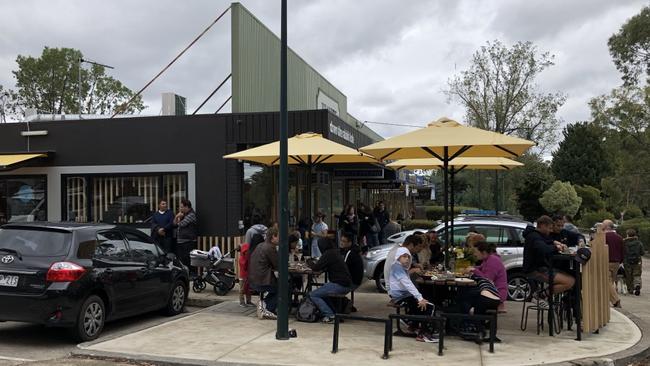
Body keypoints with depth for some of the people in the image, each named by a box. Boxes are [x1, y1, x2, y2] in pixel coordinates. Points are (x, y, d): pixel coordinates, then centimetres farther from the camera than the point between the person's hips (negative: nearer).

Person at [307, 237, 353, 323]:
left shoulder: (329, 254, -13)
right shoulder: (335, 252, 15)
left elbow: (316, 268, -13)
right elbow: (325, 268, 25)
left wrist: (309, 262, 7)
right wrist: (314, 263, 16)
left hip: (340, 285, -10)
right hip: (345, 284, 10)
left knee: (312, 295, -5)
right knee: (320, 291, 28)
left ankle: (330, 315, -10)